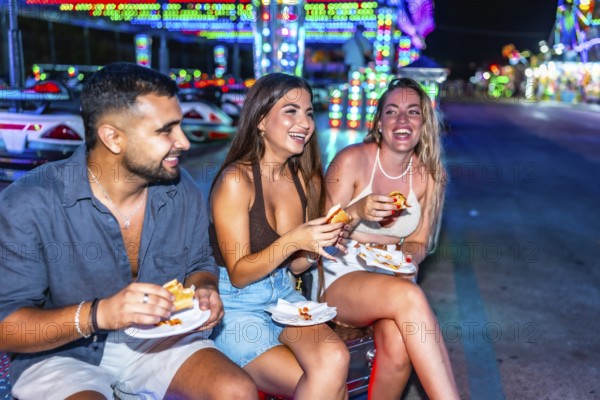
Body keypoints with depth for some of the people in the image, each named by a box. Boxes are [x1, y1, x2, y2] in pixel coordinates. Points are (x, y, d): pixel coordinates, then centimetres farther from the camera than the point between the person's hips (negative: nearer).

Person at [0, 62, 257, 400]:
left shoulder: (182, 190, -5)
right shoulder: (27, 205, -18)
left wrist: (204, 291, -13)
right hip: (63, 355, -3)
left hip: (159, 341, 4)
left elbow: (200, 264, 11)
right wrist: (98, 314, -32)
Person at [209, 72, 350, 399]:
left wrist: (320, 245, -9)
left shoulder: (308, 180, 2)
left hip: (284, 295, 5)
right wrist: (292, 241, -26)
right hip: (236, 307, -5)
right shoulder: (236, 180, -16)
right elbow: (238, 275, -13)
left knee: (335, 358, -24)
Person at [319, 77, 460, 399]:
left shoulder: (428, 175, 2)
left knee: (398, 344, -31)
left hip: (390, 284, 3)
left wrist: (401, 253, -13)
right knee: (408, 296, -34)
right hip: (339, 281, -3)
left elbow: (419, 244, 10)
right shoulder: (353, 160, -9)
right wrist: (358, 211, -26)